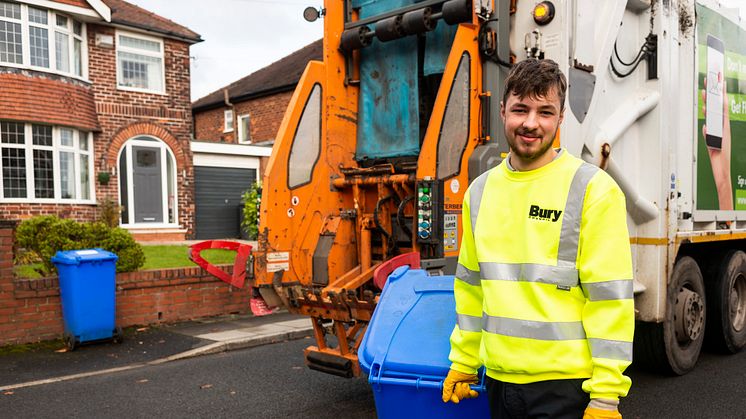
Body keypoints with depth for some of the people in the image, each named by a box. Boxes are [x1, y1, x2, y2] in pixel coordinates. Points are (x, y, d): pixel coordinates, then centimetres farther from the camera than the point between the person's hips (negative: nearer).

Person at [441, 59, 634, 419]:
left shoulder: (593, 189, -10)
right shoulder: (480, 190, 6)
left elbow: (610, 298, -12)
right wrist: (463, 361, 13)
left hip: (566, 383, -5)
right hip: (499, 377, 5)